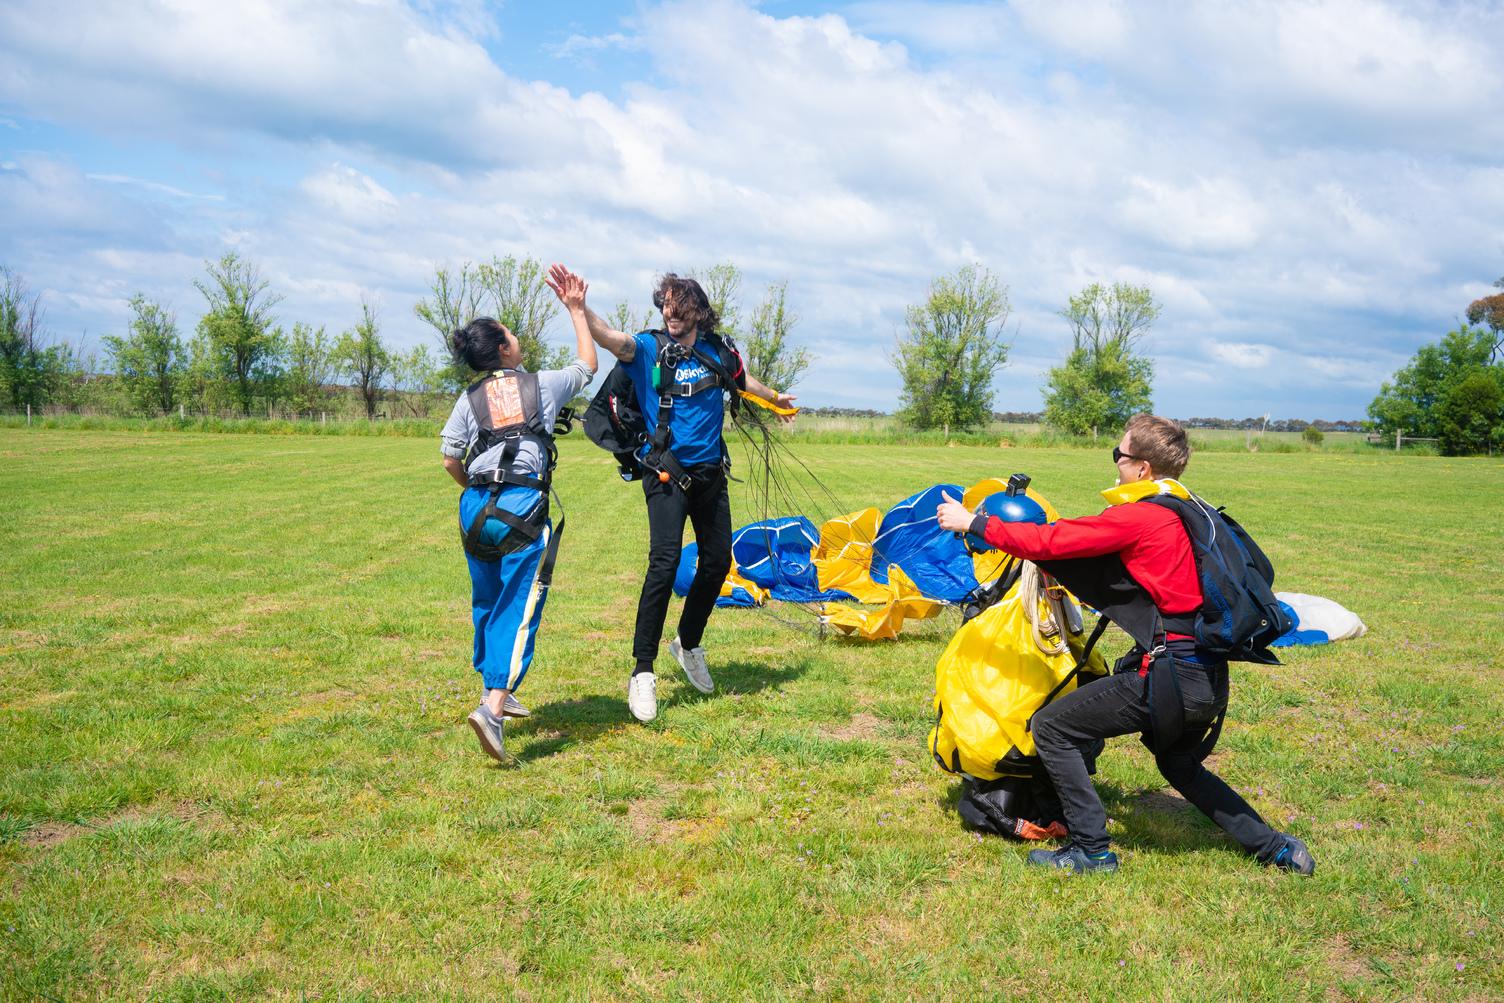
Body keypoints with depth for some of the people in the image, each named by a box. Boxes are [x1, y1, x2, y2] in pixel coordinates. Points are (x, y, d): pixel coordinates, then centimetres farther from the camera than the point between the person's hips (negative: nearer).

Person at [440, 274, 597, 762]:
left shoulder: (469, 399, 9)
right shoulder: (541, 384, 3)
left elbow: (450, 460, 3)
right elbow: (588, 365, 20)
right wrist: (577, 310, 25)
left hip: (476, 508, 4)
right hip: (523, 509, -4)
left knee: (487, 603, 20)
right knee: (519, 608, -7)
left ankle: (496, 689, 36)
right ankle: (493, 704, -22)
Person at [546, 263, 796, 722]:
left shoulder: (719, 350, 4)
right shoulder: (650, 348, -8)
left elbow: (742, 380, 26)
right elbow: (607, 336, -26)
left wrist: (775, 398, 43)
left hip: (710, 473, 5)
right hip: (667, 474, -5)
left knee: (718, 561, 10)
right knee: (664, 563, -17)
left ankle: (689, 642, 33)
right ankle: (642, 672, -13)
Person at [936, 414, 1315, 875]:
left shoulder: (1137, 518, -12)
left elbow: (1048, 542, -11)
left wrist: (973, 523, -1)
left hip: (1171, 675, -9)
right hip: (1210, 681, 9)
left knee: (1051, 727, 1)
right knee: (1179, 764, 33)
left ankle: (1092, 849, 6)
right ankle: (1274, 846, 31)